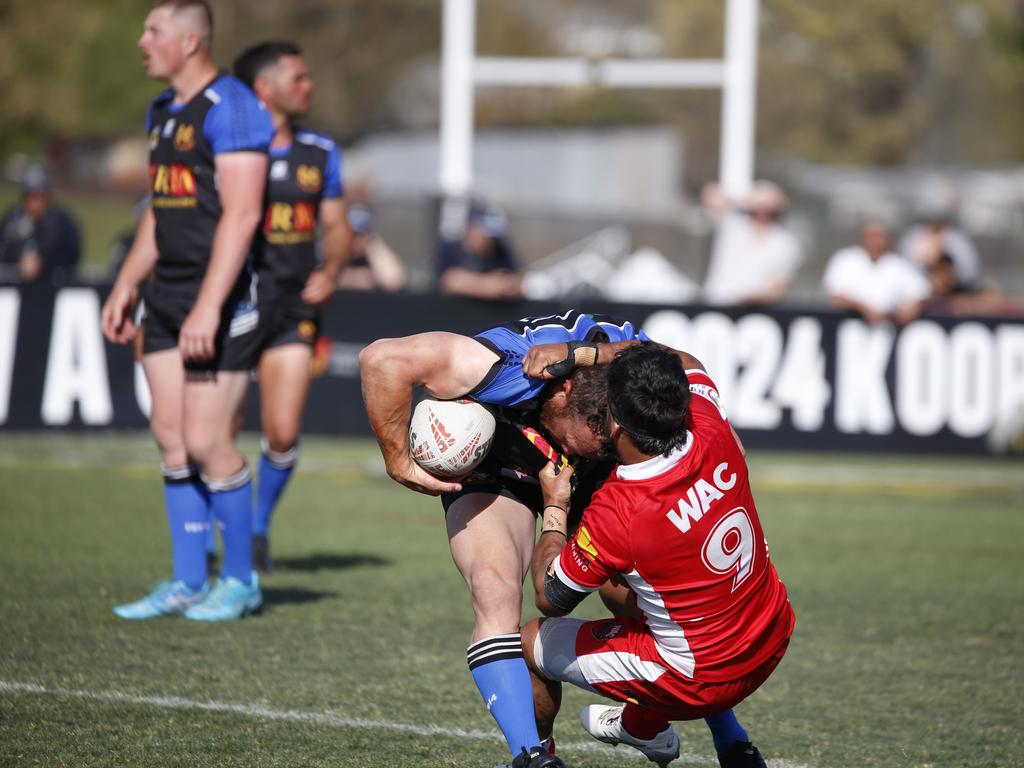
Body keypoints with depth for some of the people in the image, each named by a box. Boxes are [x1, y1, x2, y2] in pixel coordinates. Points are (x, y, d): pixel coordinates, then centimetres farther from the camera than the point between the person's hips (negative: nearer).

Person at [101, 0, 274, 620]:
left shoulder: (231, 108, -14)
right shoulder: (162, 111, 15)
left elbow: (240, 215, -20)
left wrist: (208, 308, -24)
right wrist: (126, 285, 20)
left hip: (222, 296, -9)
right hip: (169, 293, 9)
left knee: (206, 442, -7)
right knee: (171, 437, 7)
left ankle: (242, 580, 8)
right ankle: (188, 583, 13)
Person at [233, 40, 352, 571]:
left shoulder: (319, 154, 11)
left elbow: (336, 226, 19)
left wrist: (329, 271, 1)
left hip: (292, 309, 3)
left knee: (284, 433, -5)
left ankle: (259, 526, 20)